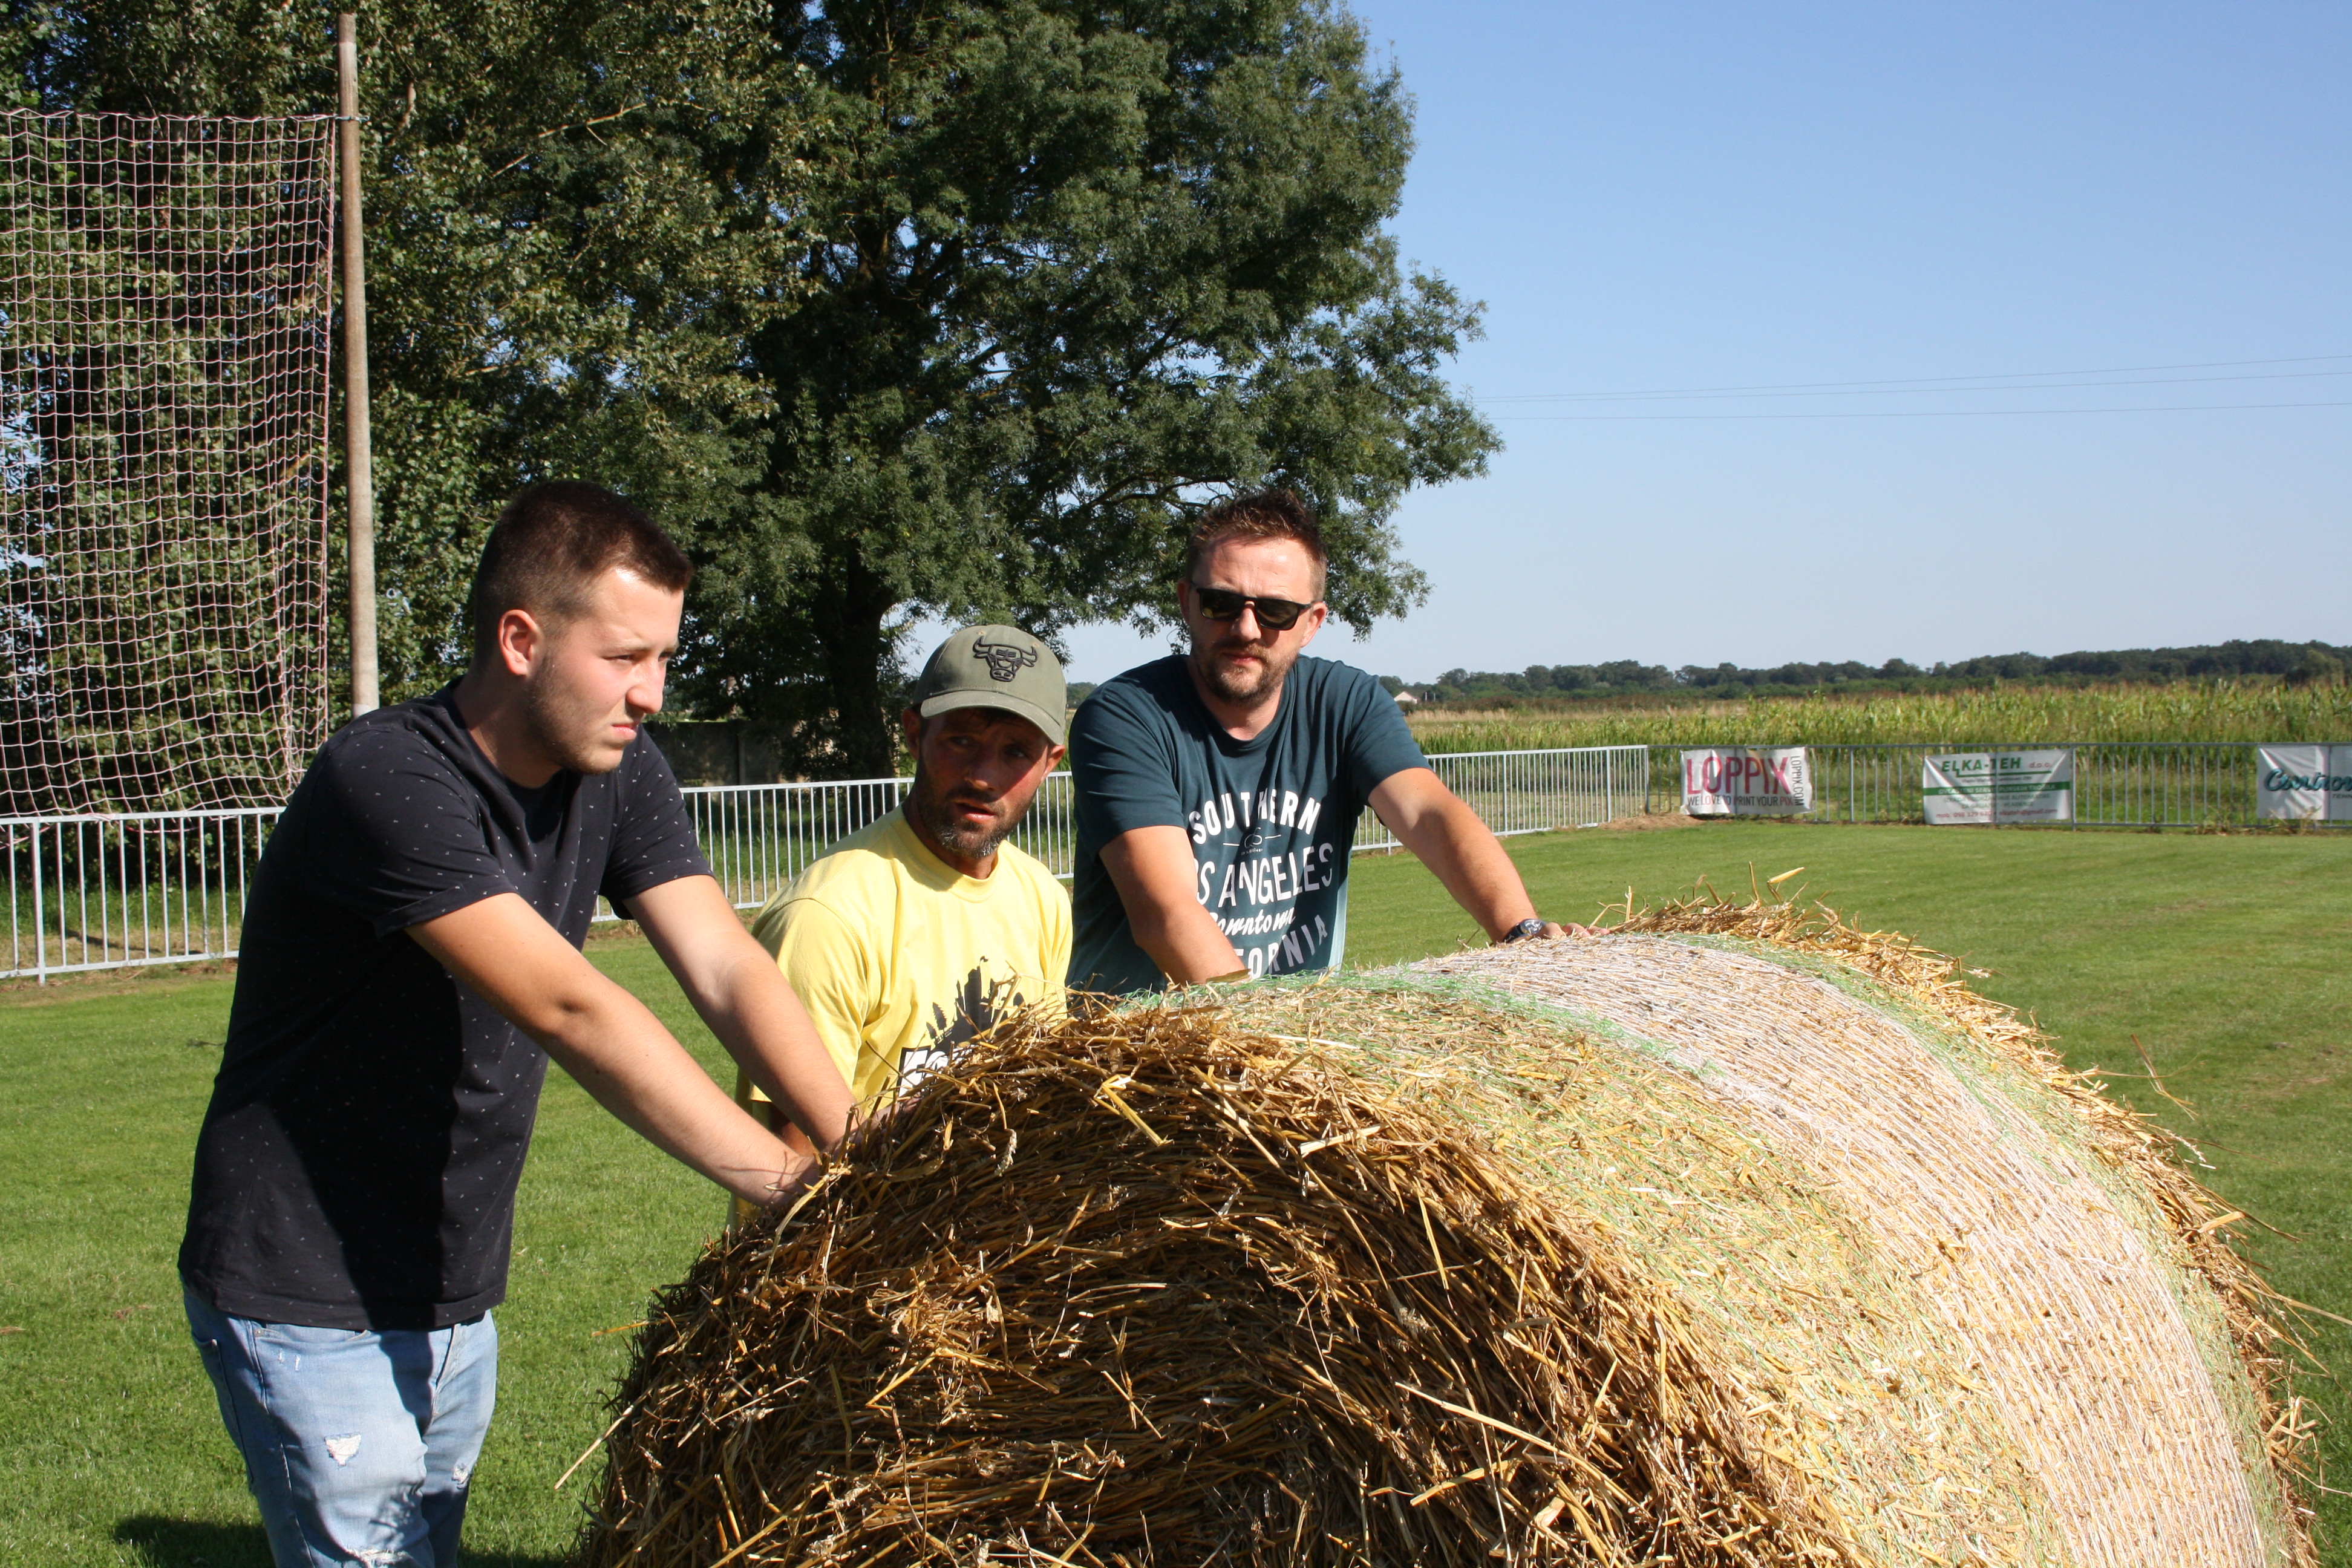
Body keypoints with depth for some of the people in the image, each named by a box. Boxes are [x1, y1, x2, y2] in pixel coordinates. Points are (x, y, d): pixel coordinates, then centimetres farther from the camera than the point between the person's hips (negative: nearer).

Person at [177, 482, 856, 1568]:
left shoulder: (615, 774, 0)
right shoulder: (388, 780, -25)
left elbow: (727, 971, -10)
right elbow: (569, 1011, -31)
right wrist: (788, 1182, -33)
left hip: (456, 1299, 8)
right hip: (309, 1305, -7)